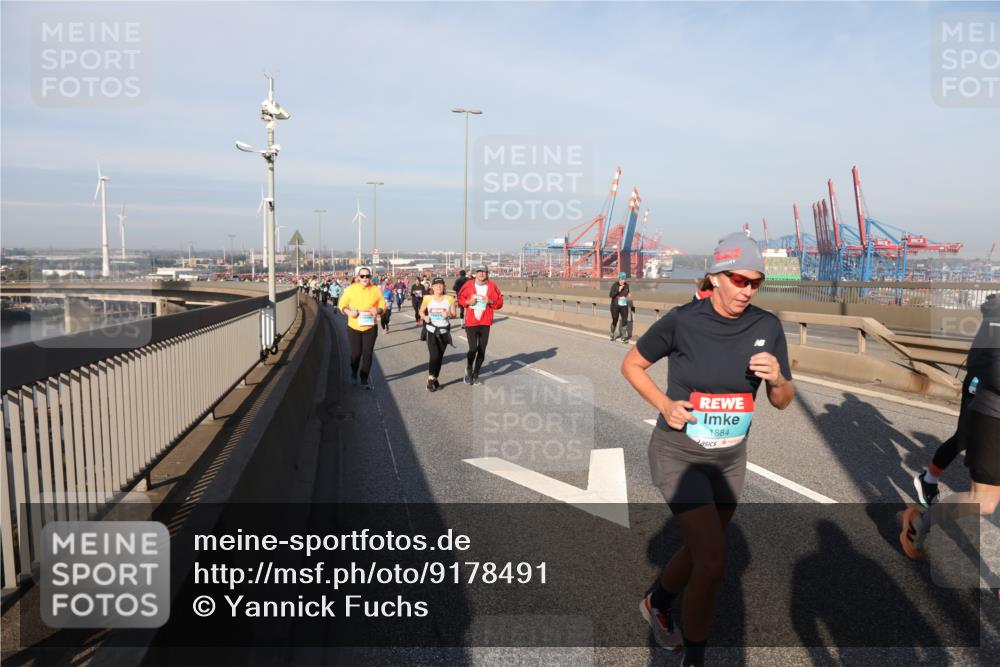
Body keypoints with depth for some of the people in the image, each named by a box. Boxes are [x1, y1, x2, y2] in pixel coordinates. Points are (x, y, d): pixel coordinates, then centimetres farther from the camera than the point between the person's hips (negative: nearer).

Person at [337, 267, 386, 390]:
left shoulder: (376, 290, -1)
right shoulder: (350, 289, -4)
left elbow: (382, 305, 5)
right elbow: (342, 304, 2)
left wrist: (378, 310, -17)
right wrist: (348, 311, -18)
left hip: (370, 327, 1)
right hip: (354, 327, -1)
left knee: (367, 353, 1)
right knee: (356, 353, 6)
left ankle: (365, 379, 14)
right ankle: (354, 374, 35)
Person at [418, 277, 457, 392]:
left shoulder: (449, 299, -5)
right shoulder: (428, 299, -5)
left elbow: (454, 313, 1)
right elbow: (421, 311, 8)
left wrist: (449, 315, -20)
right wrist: (424, 317, -12)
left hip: (444, 331, 1)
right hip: (432, 330, -1)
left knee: (440, 356, 9)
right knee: (434, 355, -13)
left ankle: (435, 378, 26)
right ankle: (430, 379, 2)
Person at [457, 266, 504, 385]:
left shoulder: (492, 286, 0)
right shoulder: (468, 285, -1)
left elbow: (500, 302, 3)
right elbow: (460, 298, 9)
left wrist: (490, 301, -15)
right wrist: (468, 302, -10)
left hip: (485, 323, 2)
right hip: (471, 322, -2)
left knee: (482, 351, 7)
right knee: (473, 349, -8)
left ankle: (476, 375, 22)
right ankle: (468, 373, 15)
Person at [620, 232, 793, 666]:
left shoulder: (767, 327, -7)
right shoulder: (682, 320, -18)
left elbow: (782, 402, 1)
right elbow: (631, 364, -4)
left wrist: (776, 378, -22)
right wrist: (664, 404, -18)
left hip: (730, 458, 5)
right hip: (679, 454, -5)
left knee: (700, 550, 20)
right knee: (713, 562, -12)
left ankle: (657, 604, 51)